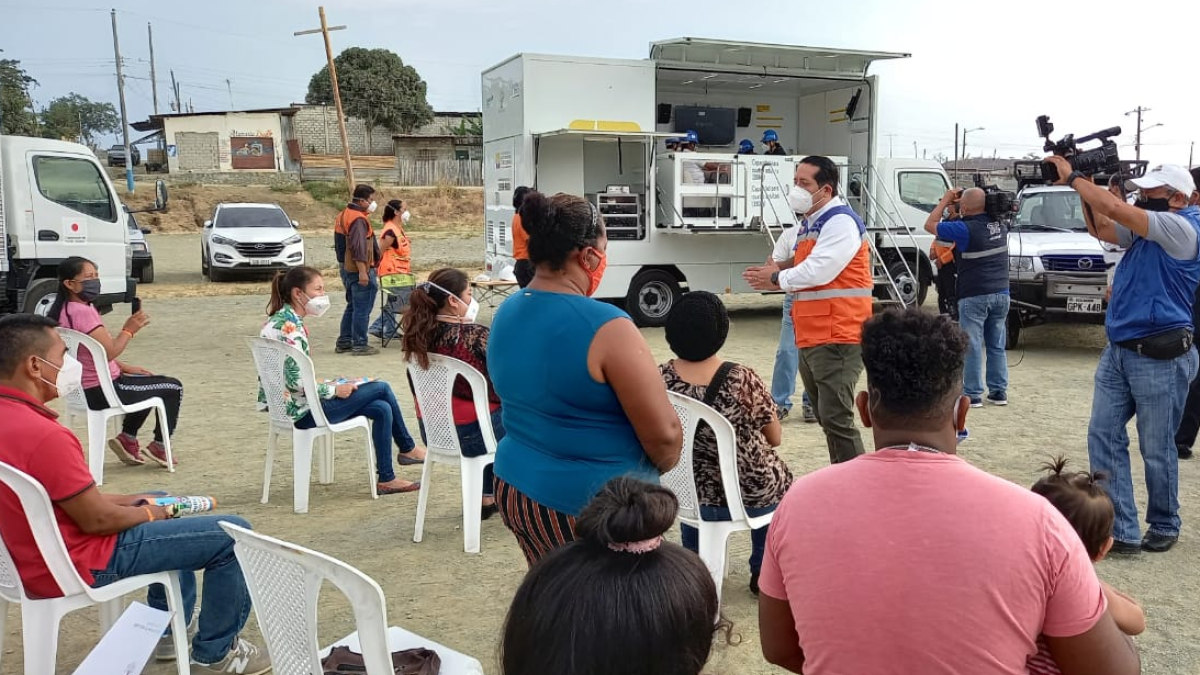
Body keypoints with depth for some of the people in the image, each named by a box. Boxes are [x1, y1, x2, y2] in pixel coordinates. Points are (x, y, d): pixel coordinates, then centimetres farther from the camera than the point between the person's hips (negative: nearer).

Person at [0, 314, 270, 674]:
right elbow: (96, 520, -24)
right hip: (77, 563, -10)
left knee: (161, 503, 32)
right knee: (232, 535, -8)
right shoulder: (43, 435, -31)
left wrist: (129, 500, 6)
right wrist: (149, 513, -4)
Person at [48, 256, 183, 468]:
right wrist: (129, 330, -16)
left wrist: (125, 367, 13)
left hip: (83, 389, 10)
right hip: (101, 392, -10)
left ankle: (127, 438, 28)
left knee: (147, 383, 32)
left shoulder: (64, 310, 9)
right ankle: (159, 446, 10)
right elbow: (108, 352, -28)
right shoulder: (83, 311, -24)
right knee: (173, 388, 1)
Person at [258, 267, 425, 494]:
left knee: (382, 409, 3)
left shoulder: (281, 320, 11)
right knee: (381, 388, -3)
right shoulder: (289, 327, -21)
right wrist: (334, 390, -12)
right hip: (302, 410, -10)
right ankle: (408, 449, 13)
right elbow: (296, 382, -25)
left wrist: (331, 385, 6)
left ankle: (386, 479, 10)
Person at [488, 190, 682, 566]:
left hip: (516, 488, 8)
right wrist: (659, 468, 2)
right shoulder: (605, 327, -22)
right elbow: (664, 434, -18)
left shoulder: (506, 315, 2)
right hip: (592, 503, -7)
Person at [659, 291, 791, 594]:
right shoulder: (743, 381, -24)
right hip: (751, 495, -2)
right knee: (776, 476, 32)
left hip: (686, 494, 3)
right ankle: (763, 572, 37)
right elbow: (775, 439, -8)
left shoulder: (659, 379, -16)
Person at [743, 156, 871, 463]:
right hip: (811, 336, 10)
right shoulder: (809, 223, 19)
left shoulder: (840, 221, -13)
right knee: (826, 417, 17)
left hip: (837, 336, -10)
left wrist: (778, 279, -6)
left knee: (835, 418, -12)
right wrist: (778, 276, 0)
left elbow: (818, 271, -22)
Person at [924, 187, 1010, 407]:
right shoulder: (1000, 225, 5)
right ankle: (999, 391, 18)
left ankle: (973, 394, 1)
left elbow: (930, 225, -5)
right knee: (997, 346, 13)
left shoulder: (965, 229, -15)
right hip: (1001, 294, 6)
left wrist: (945, 201, 5)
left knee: (973, 346, 0)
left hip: (974, 296, -6)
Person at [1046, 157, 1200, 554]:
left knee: (1156, 451, 5)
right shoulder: (1145, 229, 12)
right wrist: (1084, 186, 3)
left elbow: (1114, 208, -22)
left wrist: (1072, 176, -12)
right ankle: (1122, 532, 6)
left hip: (1160, 358, -8)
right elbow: (1101, 228, 18)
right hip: (1118, 352, 9)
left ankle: (1164, 527, 26)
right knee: (1104, 438, 3)